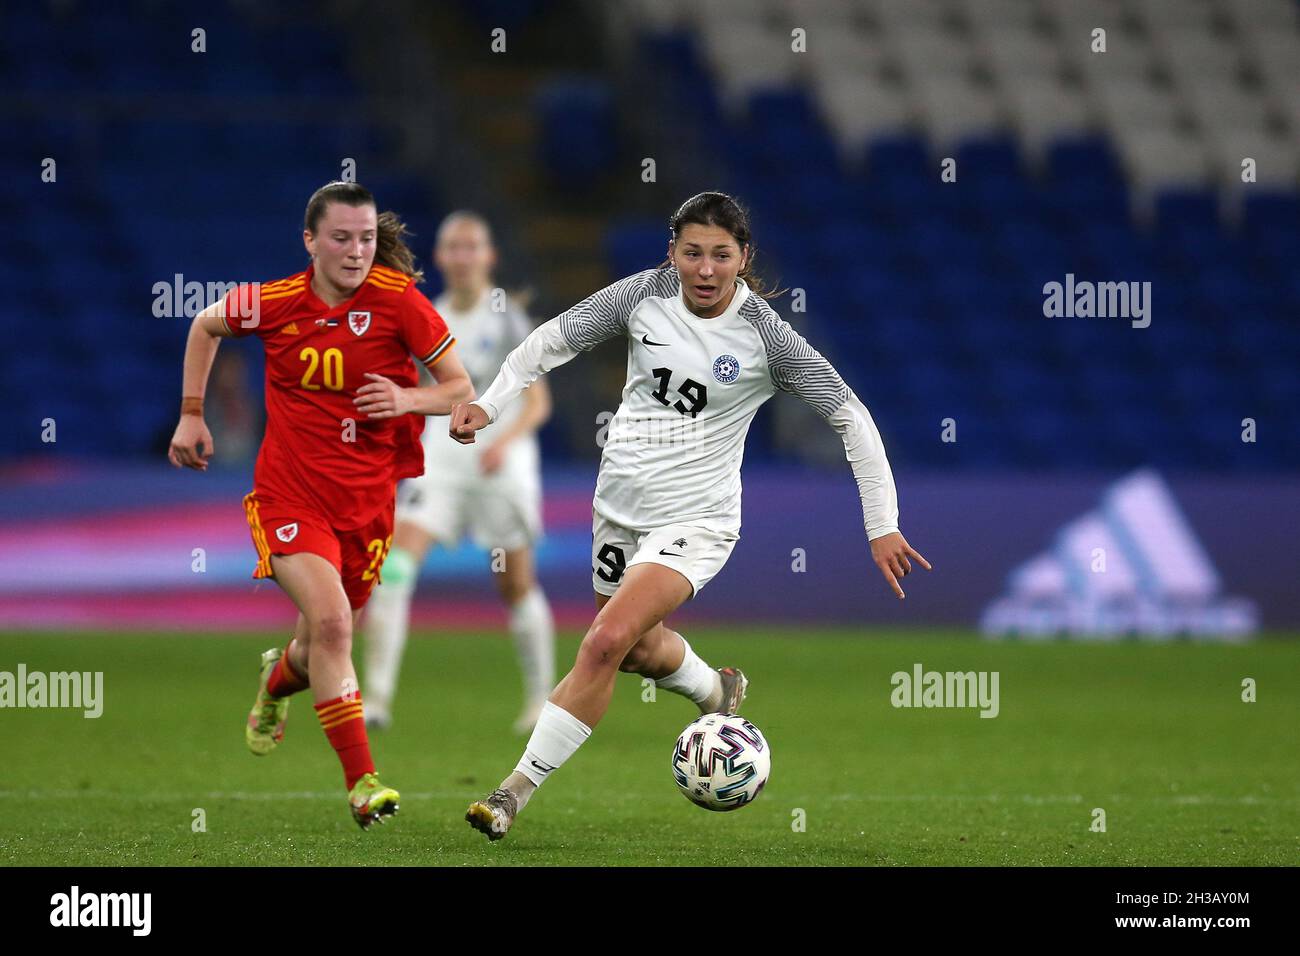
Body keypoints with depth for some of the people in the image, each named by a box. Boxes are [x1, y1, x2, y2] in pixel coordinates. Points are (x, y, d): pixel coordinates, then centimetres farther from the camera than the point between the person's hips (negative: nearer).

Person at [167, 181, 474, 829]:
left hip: (367, 498, 2)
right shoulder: (275, 303, -7)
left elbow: (462, 390, -4)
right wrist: (191, 415, 13)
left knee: (323, 645, 14)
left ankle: (279, 680, 54)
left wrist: (409, 400, -24)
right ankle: (361, 782, -20)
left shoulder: (397, 299, -10)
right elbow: (206, 326, 15)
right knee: (330, 622, -24)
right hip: (291, 491, -2)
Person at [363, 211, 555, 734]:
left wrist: (505, 440, -24)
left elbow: (538, 402, -9)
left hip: (501, 461, -3)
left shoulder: (506, 318, -5)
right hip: (440, 460, 3)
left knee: (516, 587, 5)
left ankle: (540, 696, 26)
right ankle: (378, 698, -19)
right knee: (394, 563, -16)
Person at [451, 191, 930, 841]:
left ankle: (517, 791, -16)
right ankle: (717, 693, 57)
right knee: (640, 649, 23)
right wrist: (489, 403, -10)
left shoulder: (765, 335, -14)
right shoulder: (646, 295, -7)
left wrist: (883, 526, -12)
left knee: (608, 640, -22)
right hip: (619, 503, 5)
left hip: (694, 520, -5)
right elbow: (554, 339, 4)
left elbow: (851, 417, -9)